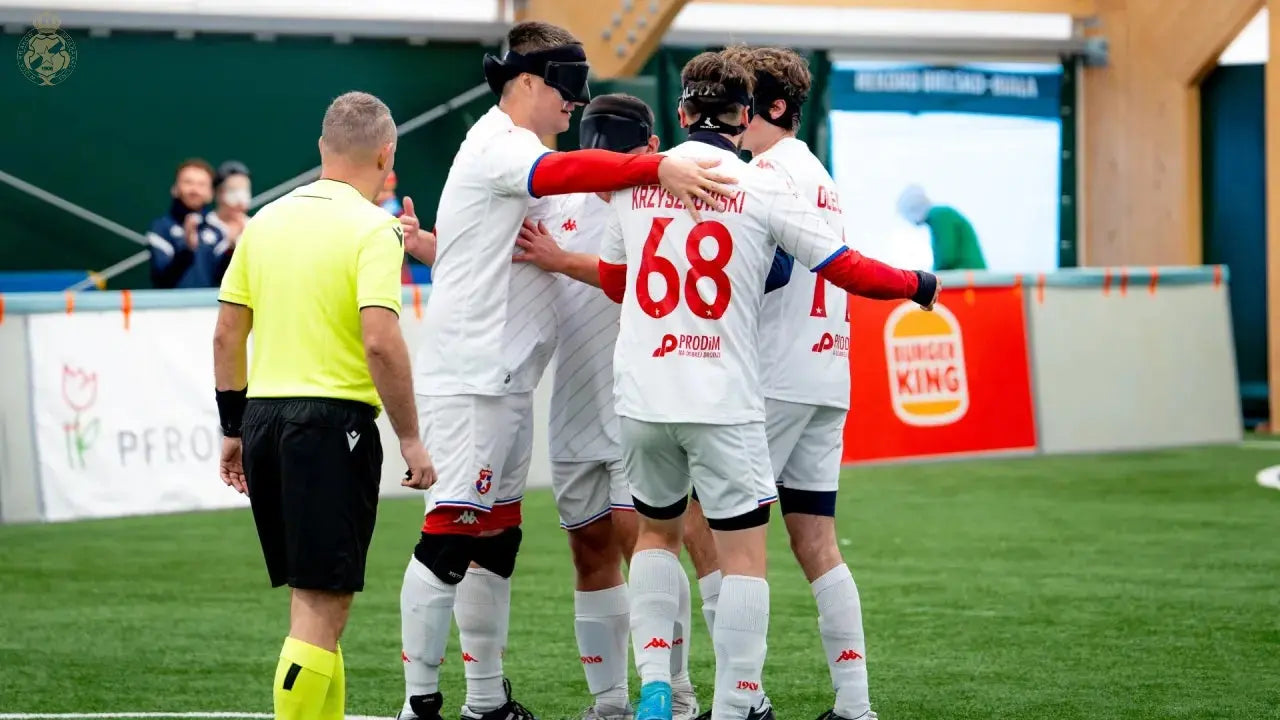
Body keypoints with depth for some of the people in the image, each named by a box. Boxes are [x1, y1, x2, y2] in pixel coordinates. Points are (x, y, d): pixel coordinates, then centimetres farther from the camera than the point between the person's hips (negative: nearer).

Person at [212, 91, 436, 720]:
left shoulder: (267, 220, 11)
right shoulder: (373, 229, -9)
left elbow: (227, 333, 13)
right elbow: (381, 342, -18)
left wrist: (234, 429, 21)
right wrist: (410, 439, -10)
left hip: (264, 413, 7)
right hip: (334, 422, -7)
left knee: (311, 598, 17)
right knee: (322, 609, -6)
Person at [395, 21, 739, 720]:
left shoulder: (510, 149, 20)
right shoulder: (496, 143, -12)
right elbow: (560, 172, -34)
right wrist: (659, 168, -45)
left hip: (505, 381, 11)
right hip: (469, 378, -11)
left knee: (497, 538, 13)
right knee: (449, 534, -12)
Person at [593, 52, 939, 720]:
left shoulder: (635, 181, 6)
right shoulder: (762, 188, -5)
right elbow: (846, 269, -4)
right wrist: (917, 283, 14)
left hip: (642, 395, 4)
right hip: (723, 401, -4)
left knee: (656, 533, 21)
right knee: (743, 556, 3)